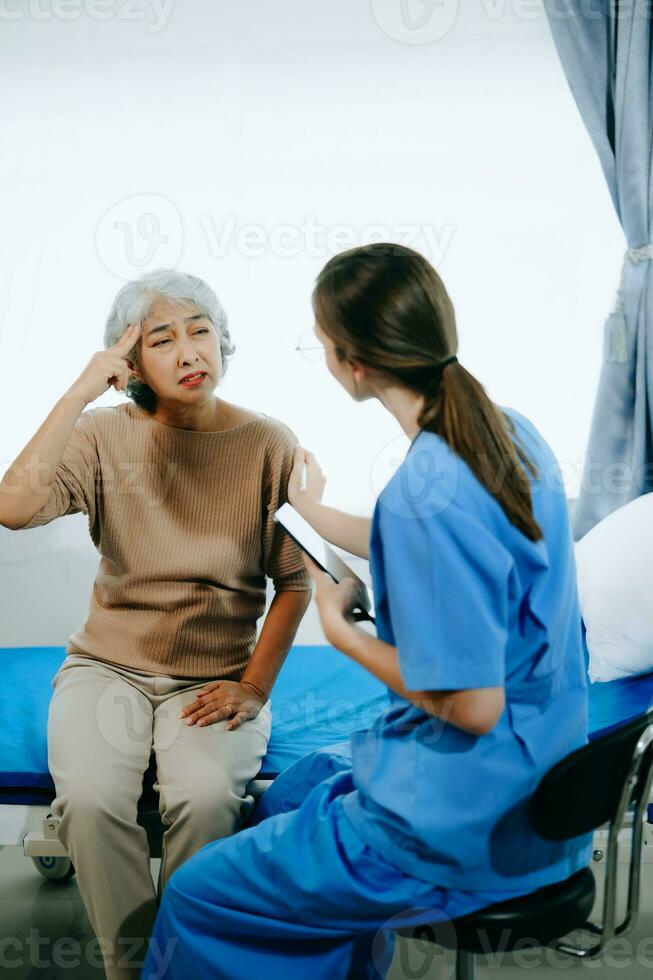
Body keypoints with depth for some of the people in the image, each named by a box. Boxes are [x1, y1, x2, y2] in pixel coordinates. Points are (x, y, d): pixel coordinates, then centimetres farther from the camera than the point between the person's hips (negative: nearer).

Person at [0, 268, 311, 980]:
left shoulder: (268, 443, -1)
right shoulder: (106, 435, -1)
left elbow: (294, 580, 2)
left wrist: (254, 685, -8)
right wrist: (81, 392, -18)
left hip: (217, 675, 0)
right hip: (109, 664, 1)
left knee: (207, 798, -29)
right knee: (89, 798, -27)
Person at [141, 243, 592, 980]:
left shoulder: (423, 496, -30)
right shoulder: (508, 430, -2)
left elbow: (473, 707, -26)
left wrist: (340, 630, -12)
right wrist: (313, 510, 25)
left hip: (472, 819, -9)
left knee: (196, 897, 2)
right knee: (284, 800, 30)